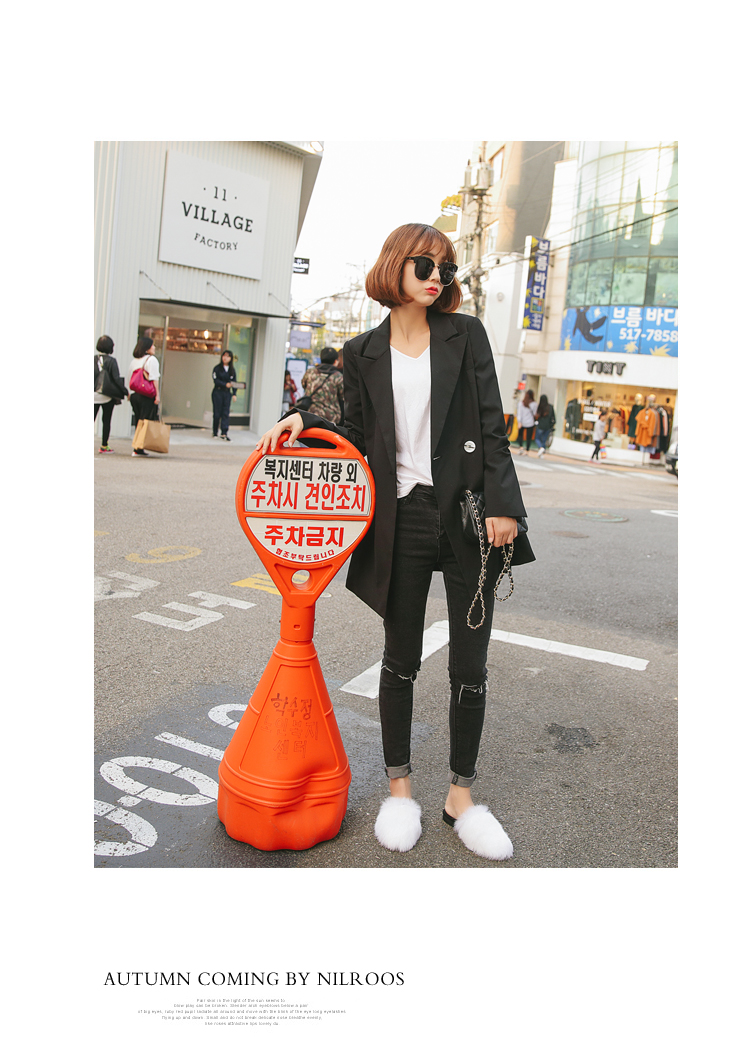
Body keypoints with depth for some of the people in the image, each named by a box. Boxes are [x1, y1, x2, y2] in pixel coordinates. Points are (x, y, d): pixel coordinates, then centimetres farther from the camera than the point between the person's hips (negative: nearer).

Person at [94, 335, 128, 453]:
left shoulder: (93, 359, 2)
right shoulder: (111, 360, -8)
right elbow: (116, 379, -10)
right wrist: (125, 392, -2)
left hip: (94, 395, 3)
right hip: (108, 395, -3)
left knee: (91, 418, 6)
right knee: (106, 421, 6)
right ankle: (104, 446, 9)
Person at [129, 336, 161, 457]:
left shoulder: (135, 361, 15)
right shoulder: (151, 359, -5)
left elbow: (129, 379, 17)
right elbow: (154, 379, -12)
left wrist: (129, 395, 23)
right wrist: (157, 395, -12)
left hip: (134, 395, 7)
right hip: (147, 396, -7)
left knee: (138, 422, 12)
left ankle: (137, 449, 12)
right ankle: (138, 449, -10)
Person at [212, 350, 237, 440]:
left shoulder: (232, 370, 9)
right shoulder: (217, 368, -1)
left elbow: (234, 382, 10)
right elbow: (216, 381, -9)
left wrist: (234, 393, 1)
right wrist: (225, 384, -24)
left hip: (227, 393, 3)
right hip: (217, 392, -3)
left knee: (226, 413, -5)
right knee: (217, 413, 0)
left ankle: (224, 433, -10)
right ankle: (215, 433, 12)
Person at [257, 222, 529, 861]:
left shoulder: (466, 335, 5)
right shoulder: (364, 353, 8)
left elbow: (492, 425, 0)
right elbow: (357, 436, 12)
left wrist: (504, 504, -8)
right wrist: (304, 420, -4)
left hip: (467, 513, 0)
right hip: (402, 520, 1)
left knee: (470, 663, 5)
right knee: (401, 658, 11)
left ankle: (462, 794, 23)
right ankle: (400, 788, 29)